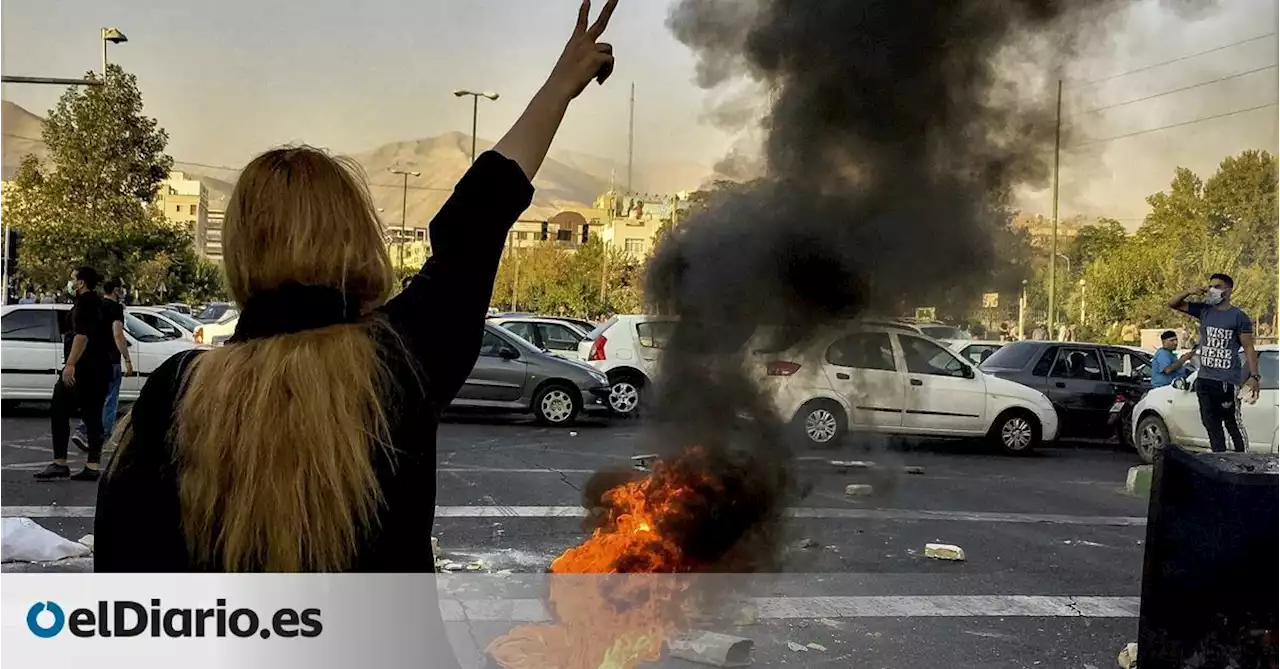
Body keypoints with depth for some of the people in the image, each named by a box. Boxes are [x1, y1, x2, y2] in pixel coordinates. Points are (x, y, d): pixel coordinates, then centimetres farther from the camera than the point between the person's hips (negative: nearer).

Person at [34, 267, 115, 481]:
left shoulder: (84, 302, -8)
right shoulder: (99, 303, 19)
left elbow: (82, 335, -21)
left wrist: (70, 364, -27)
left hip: (83, 368, -9)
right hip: (101, 370, 9)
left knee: (59, 412, -2)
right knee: (93, 417, 6)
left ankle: (60, 463, -7)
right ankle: (92, 466, 2)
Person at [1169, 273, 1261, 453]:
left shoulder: (1238, 316, -2)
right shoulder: (1204, 310, 12)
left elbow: (1249, 349, -4)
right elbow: (1173, 304, 16)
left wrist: (1254, 376, -12)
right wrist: (1190, 292, -2)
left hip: (1227, 382, -6)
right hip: (1204, 380, 6)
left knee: (1233, 424, -5)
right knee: (1211, 425, 9)